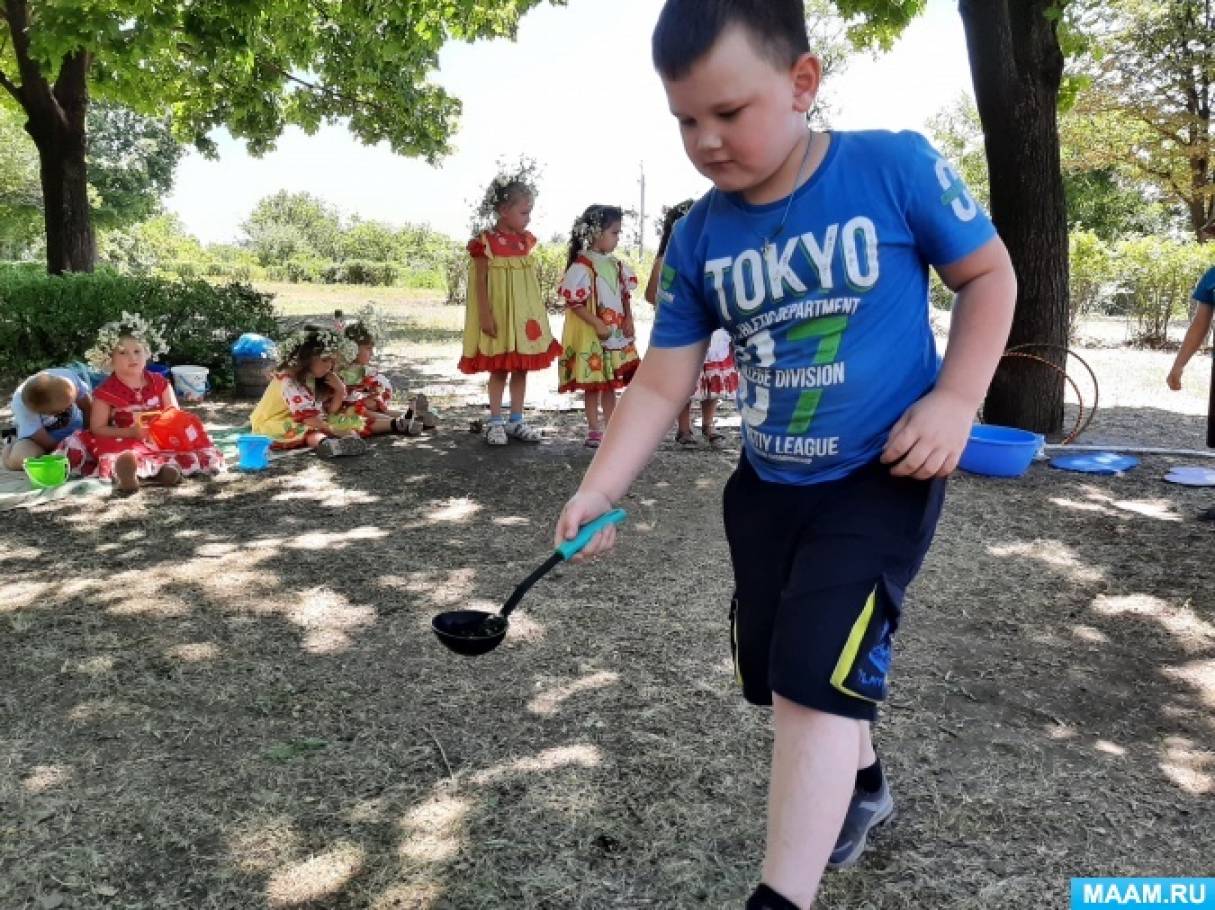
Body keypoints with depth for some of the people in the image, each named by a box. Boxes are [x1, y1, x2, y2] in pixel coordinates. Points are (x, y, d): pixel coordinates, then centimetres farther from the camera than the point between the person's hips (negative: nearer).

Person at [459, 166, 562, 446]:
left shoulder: (525, 241, 7)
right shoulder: (486, 242, -11)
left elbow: (531, 279, 12)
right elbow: (480, 281, -11)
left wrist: (537, 314, 12)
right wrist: (485, 315, -17)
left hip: (524, 317, 6)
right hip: (499, 317, -6)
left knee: (521, 368, 9)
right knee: (499, 369, 2)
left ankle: (516, 421, 19)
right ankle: (494, 422, 12)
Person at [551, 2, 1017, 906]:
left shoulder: (896, 166, -14)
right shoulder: (698, 239, -5)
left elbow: (989, 273, -2)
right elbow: (661, 384, -4)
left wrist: (955, 400, -14)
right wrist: (599, 490, -15)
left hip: (885, 476, -5)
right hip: (767, 485, 5)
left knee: (817, 674, -14)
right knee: (780, 672, 17)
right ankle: (863, 783, 47)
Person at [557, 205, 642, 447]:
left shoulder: (616, 265, 8)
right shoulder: (582, 265, -15)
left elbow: (625, 294, 15)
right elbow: (574, 302, -18)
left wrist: (628, 319, 0)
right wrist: (597, 324, -21)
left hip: (616, 334, 7)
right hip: (590, 334, -7)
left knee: (611, 383, 13)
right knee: (593, 384, 2)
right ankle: (594, 430, 12)